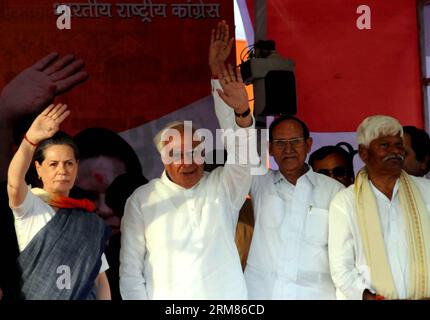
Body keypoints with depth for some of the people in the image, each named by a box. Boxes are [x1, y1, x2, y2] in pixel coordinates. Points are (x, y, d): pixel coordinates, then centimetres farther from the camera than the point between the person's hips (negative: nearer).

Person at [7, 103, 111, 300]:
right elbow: (14, 183, -27)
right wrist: (30, 139, -42)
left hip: (85, 295, 3)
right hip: (38, 295, -3)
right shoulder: (29, 206, -5)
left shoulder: (89, 222, 5)